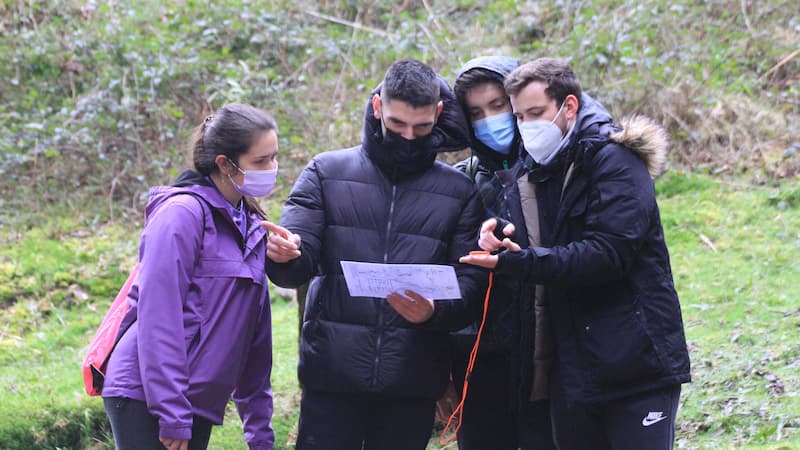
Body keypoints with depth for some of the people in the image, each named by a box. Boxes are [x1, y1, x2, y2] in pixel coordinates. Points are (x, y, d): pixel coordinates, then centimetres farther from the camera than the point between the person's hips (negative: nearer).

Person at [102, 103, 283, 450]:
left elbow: (255, 331, 17)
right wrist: (172, 415, -21)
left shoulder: (250, 225, 14)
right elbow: (158, 318, -17)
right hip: (146, 398, -8)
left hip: (199, 403, 8)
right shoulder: (183, 213, -10)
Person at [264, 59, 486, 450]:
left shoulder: (459, 192, 8)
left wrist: (434, 312, -20)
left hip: (414, 384, 1)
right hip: (332, 375, -1)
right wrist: (283, 256, -25)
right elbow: (297, 267, 0)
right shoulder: (327, 172, 7)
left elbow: (471, 287, 2)